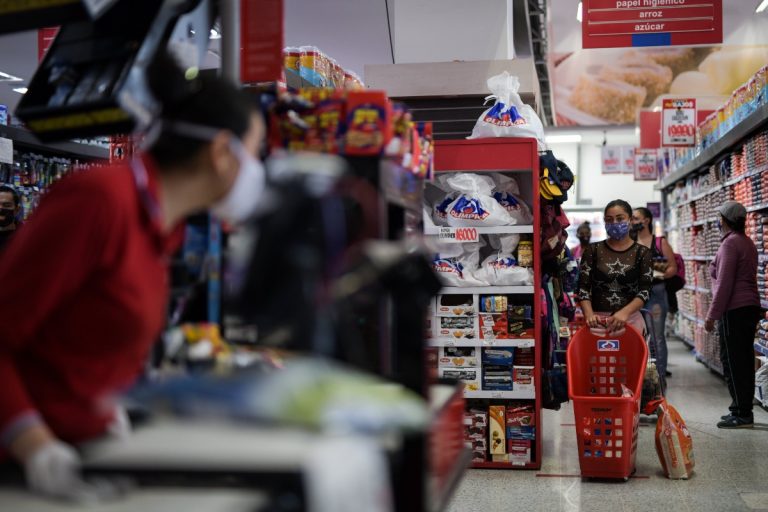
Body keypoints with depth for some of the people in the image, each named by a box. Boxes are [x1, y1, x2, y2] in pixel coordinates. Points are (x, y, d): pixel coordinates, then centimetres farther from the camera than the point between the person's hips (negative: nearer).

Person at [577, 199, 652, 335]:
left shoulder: (642, 252, 5)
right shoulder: (593, 250, 8)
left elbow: (645, 291, -4)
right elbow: (583, 287, 2)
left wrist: (624, 312, -21)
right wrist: (589, 314, -16)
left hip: (630, 319, 0)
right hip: (597, 320, 0)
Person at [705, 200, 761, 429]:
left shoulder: (730, 243, -13)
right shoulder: (748, 243, 17)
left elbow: (724, 284, -17)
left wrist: (712, 315, -14)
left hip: (734, 310, -10)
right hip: (751, 307, 10)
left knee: (732, 361, -6)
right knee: (745, 360, 12)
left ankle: (741, 414, -5)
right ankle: (744, 411, 18)